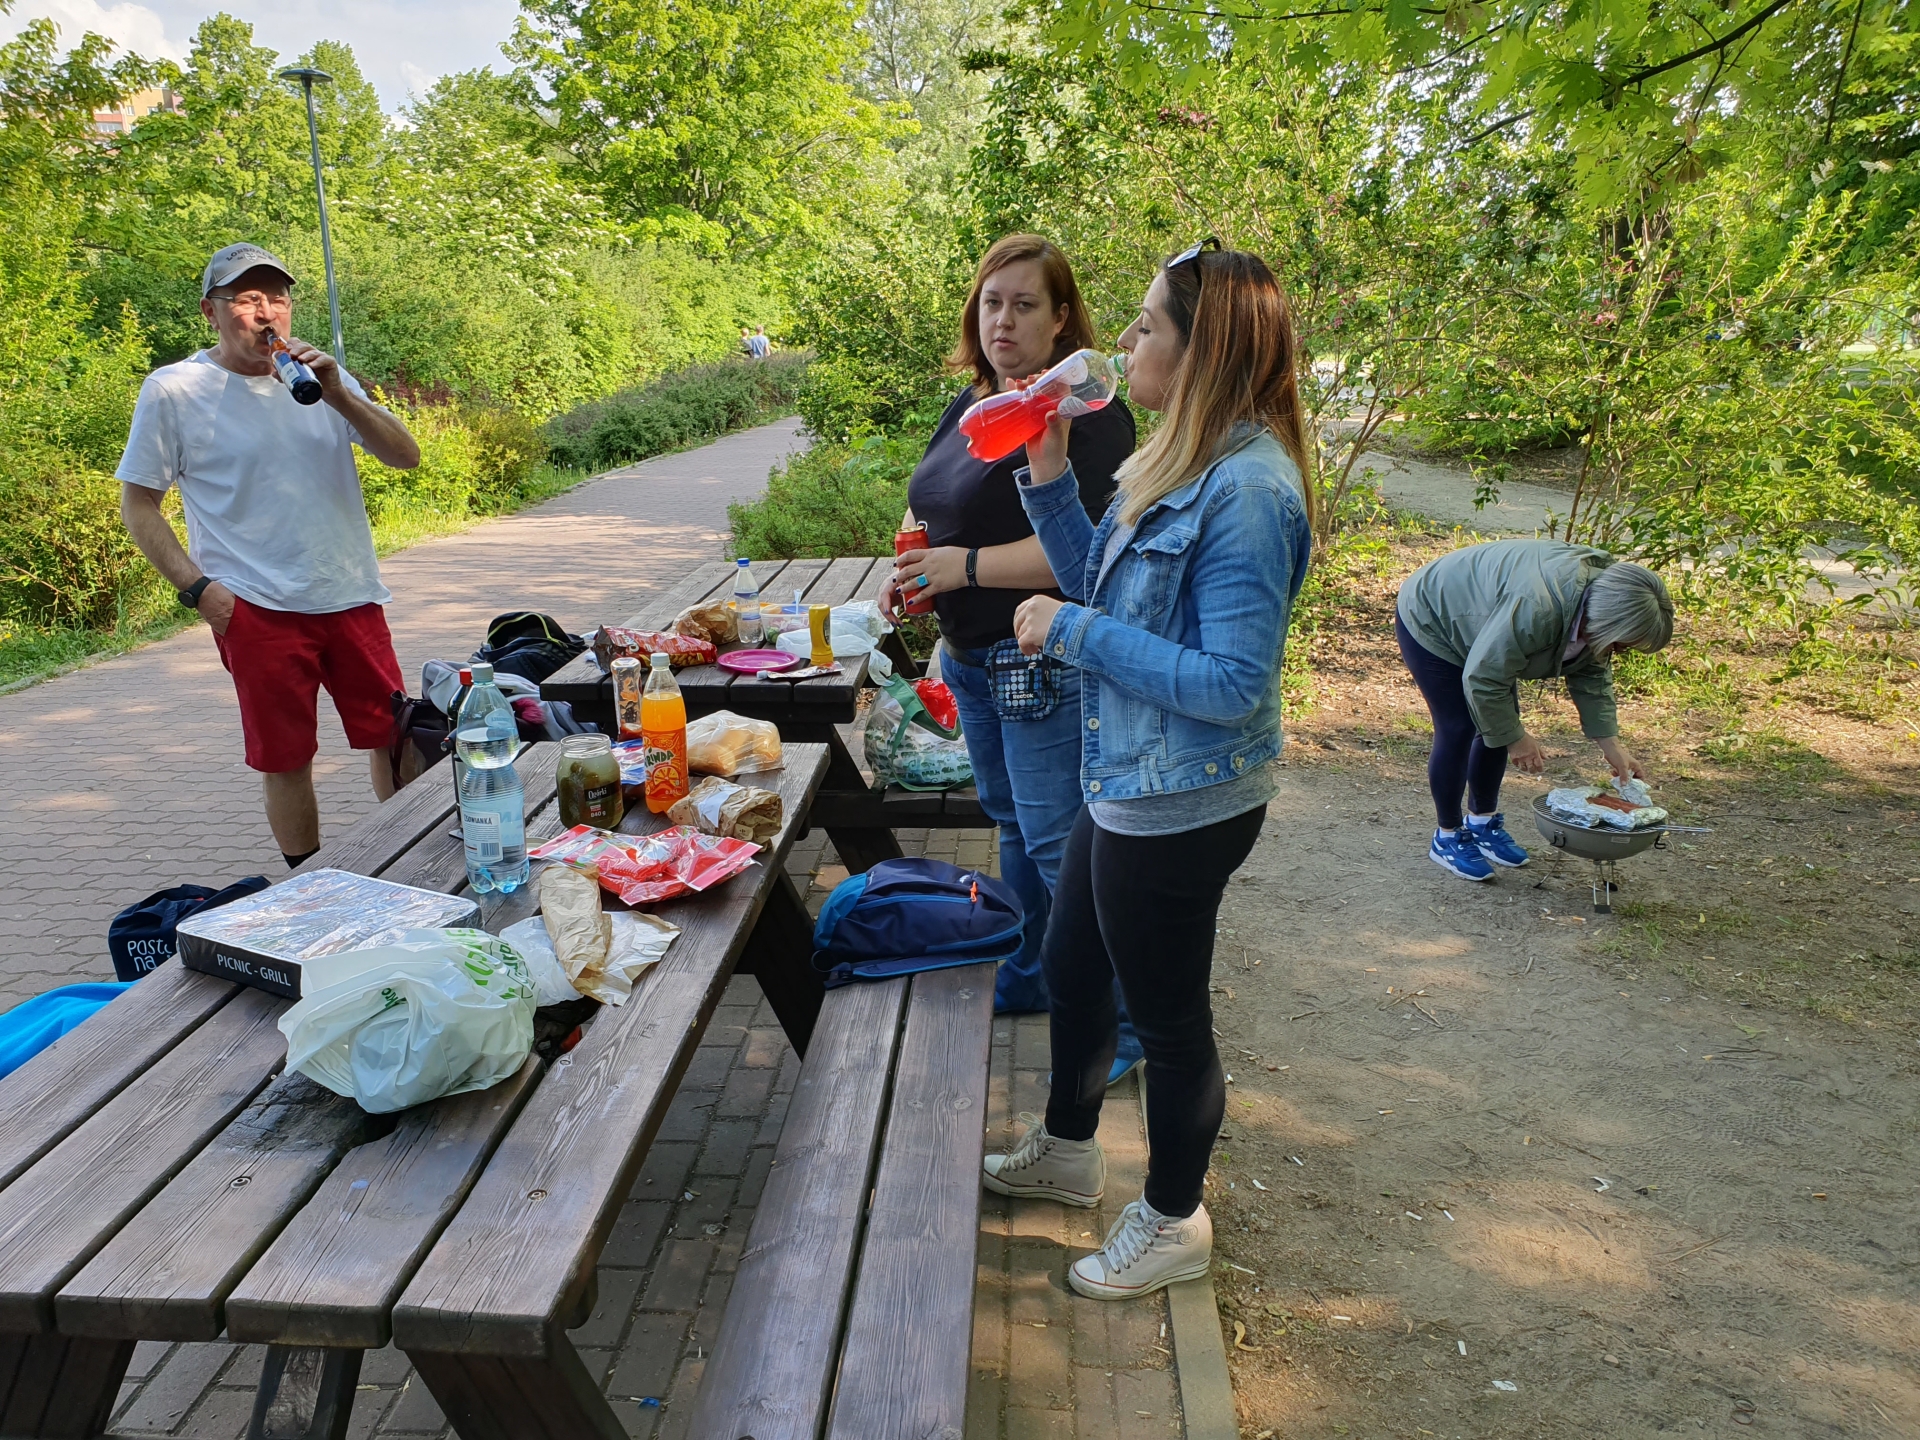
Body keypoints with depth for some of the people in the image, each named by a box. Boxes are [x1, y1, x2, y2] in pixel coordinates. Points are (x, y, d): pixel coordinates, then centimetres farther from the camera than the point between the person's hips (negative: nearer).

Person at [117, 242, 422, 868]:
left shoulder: (320, 377, 7)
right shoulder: (174, 389, -3)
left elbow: (406, 457, -1)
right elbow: (137, 503, 1)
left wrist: (337, 394, -14)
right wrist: (197, 586, -9)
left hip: (352, 598, 4)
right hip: (258, 609, -3)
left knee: (397, 739, 10)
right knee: (285, 760, 6)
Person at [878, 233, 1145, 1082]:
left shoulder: (1086, 413, -17)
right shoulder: (970, 404, 11)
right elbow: (927, 504, 23)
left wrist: (968, 565, -26)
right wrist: (908, 567, 2)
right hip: (970, 655, 9)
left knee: (1058, 840, -4)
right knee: (1011, 823, 20)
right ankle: (1036, 974, 39)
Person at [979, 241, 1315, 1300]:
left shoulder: (1247, 489, -25)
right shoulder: (1185, 465, 6)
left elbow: (1231, 685, -28)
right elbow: (1099, 581, 14)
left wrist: (1072, 632, -22)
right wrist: (1050, 474, 2)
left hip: (1182, 807, -10)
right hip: (1129, 787, 10)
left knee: (1166, 1016, 10)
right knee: (1071, 972, 25)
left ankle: (1173, 1222, 36)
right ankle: (1066, 1151, 50)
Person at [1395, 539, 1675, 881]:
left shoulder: (1599, 595, -13)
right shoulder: (1536, 608, -41)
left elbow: (1591, 674, -1)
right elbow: (1482, 679, -33)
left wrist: (1611, 745, -6)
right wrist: (1516, 739, -21)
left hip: (1473, 627, 9)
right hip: (1428, 622, -8)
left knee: (1497, 726, 6)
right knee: (1457, 729, -10)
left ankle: (1482, 821, 23)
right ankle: (1447, 838, 5)